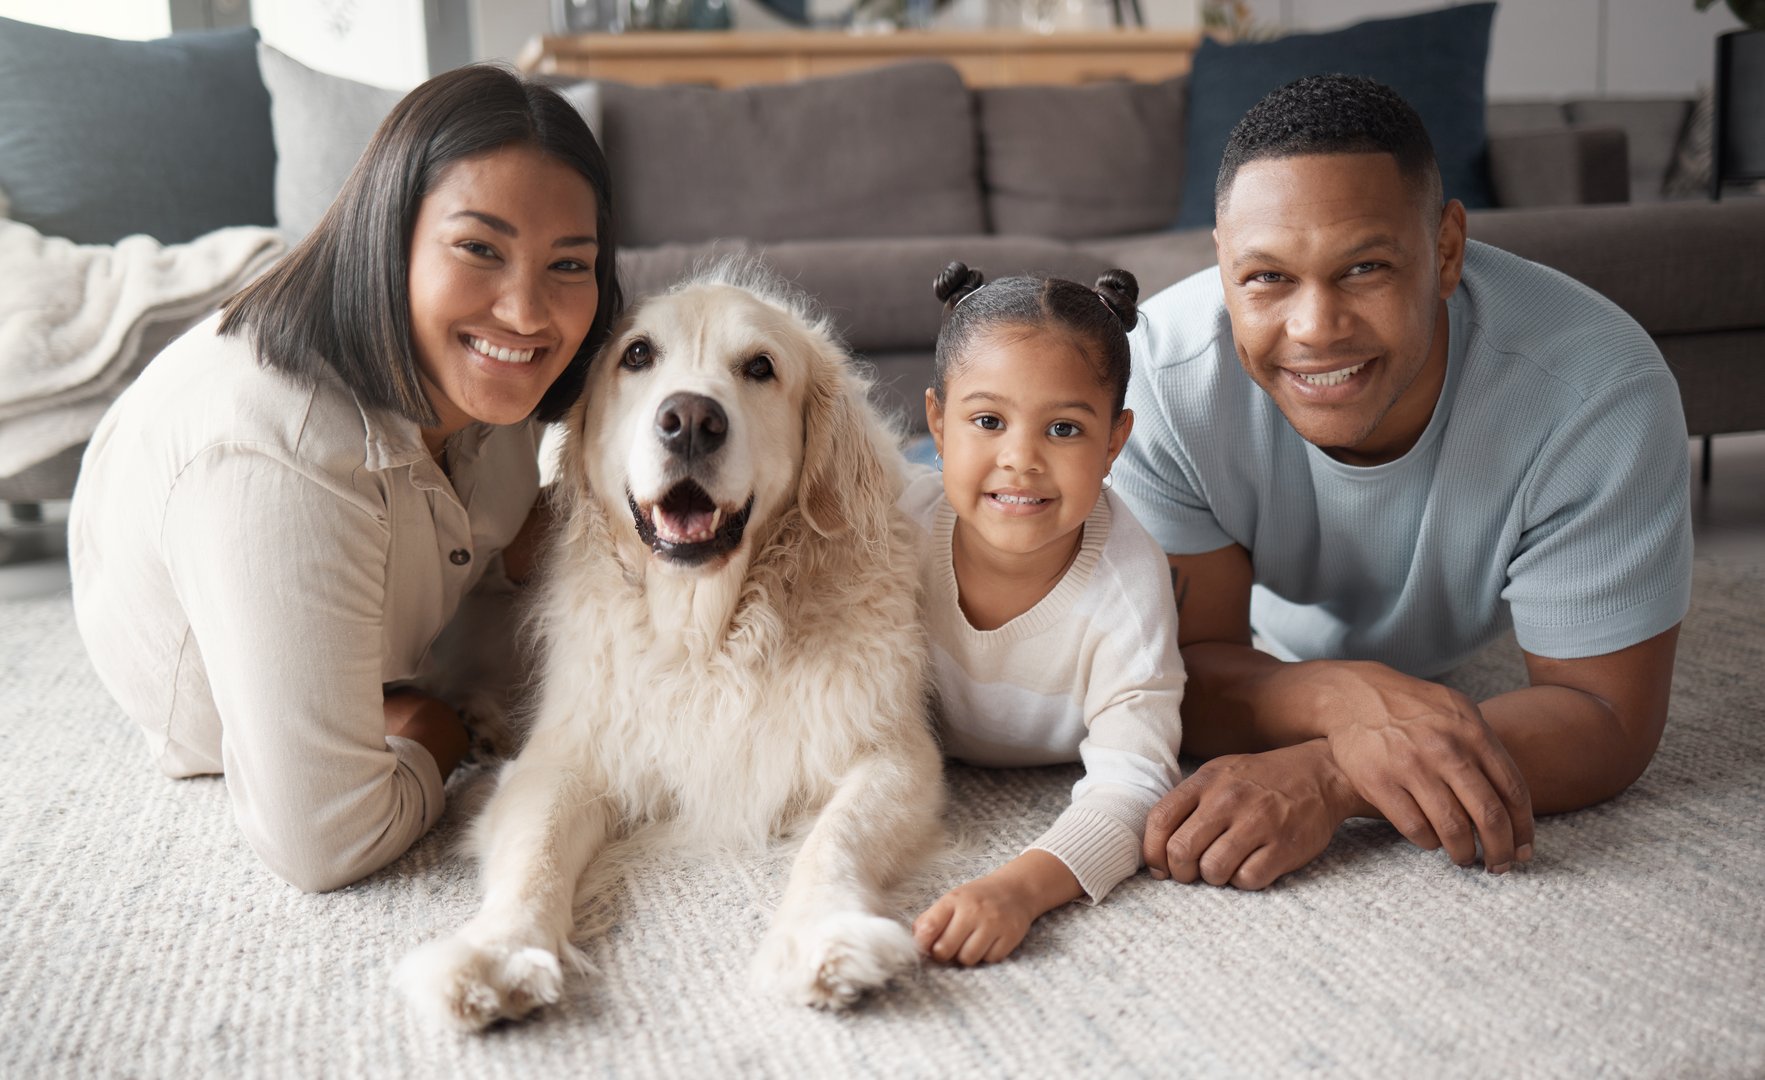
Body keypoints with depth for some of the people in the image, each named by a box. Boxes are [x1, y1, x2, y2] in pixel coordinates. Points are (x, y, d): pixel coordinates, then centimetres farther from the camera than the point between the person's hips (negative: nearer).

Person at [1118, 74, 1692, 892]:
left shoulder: (1601, 392, -43)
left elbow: (1607, 720, -37)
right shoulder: (1158, 378, -40)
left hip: (1477, 651, 1)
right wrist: (1338, 699, -57)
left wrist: (1326, 778, -54)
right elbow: (1182, 669, -33)